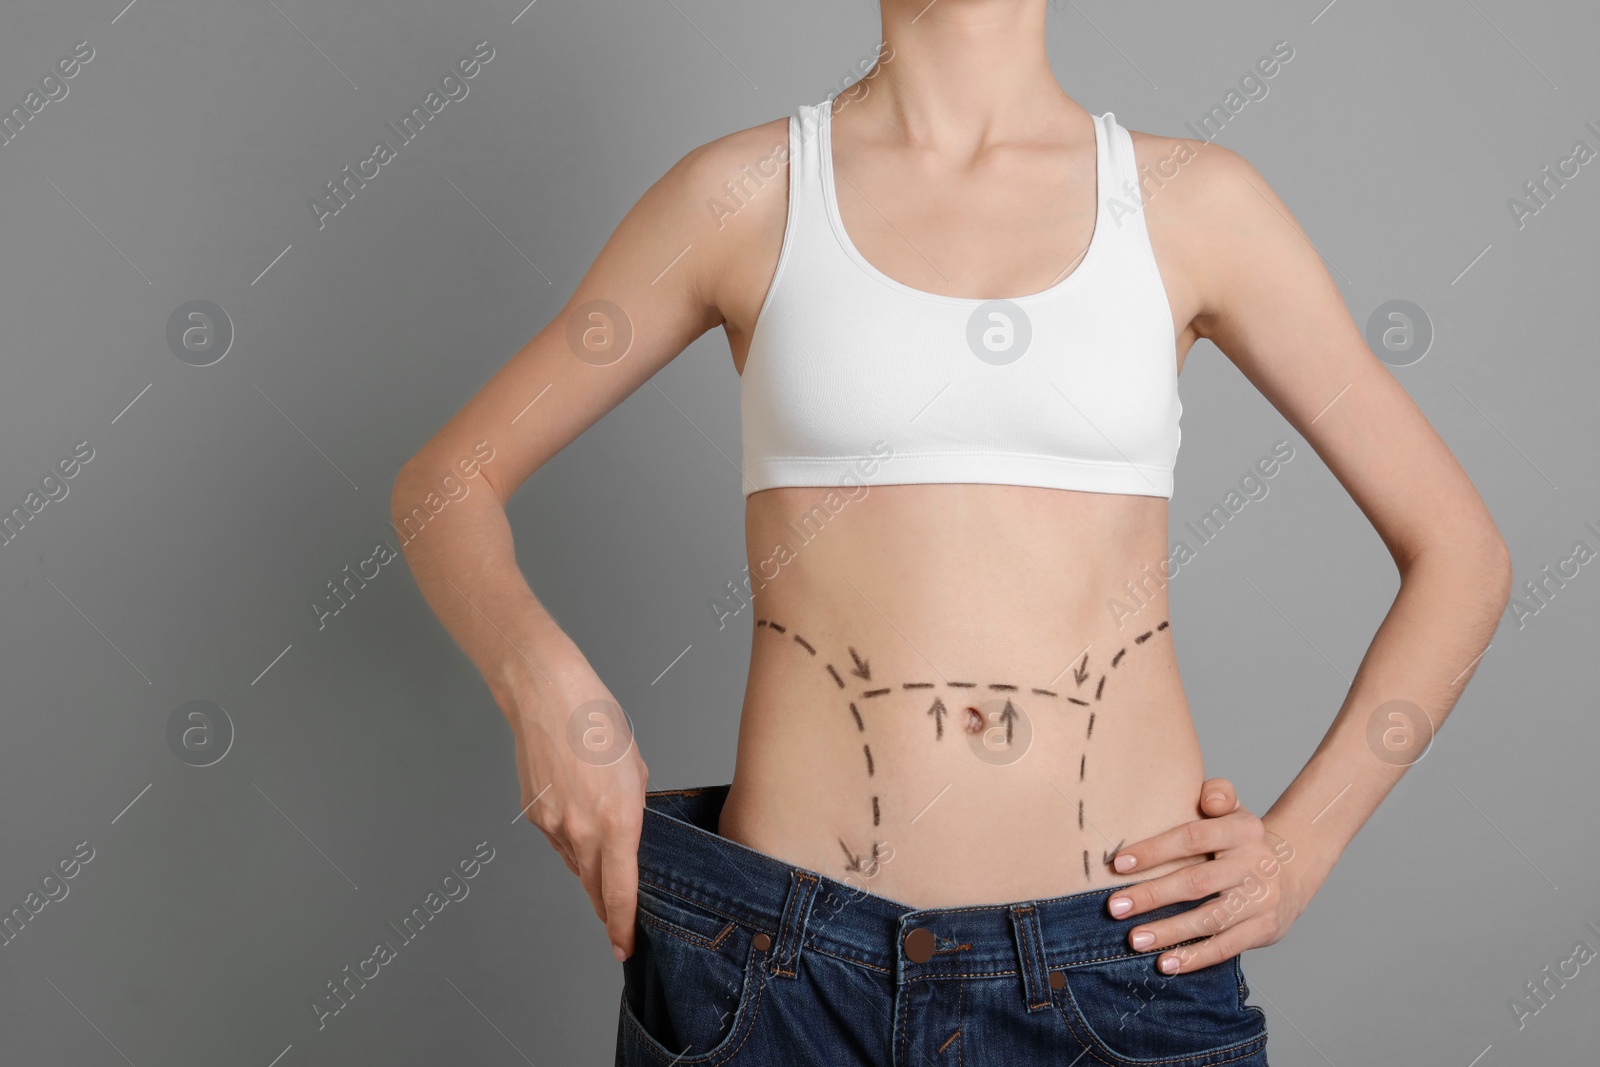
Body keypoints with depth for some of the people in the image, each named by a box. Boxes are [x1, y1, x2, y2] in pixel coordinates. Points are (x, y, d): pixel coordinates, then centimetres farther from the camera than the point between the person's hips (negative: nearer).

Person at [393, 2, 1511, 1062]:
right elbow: (444, 482, 8)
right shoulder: (744, 193, 2)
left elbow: (1461, 548, 8)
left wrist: (1301, 847, -2)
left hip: (1128, 955, 1)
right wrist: (541, 678, -12)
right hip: (785, 958, 0)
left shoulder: (1194, 201, 3)